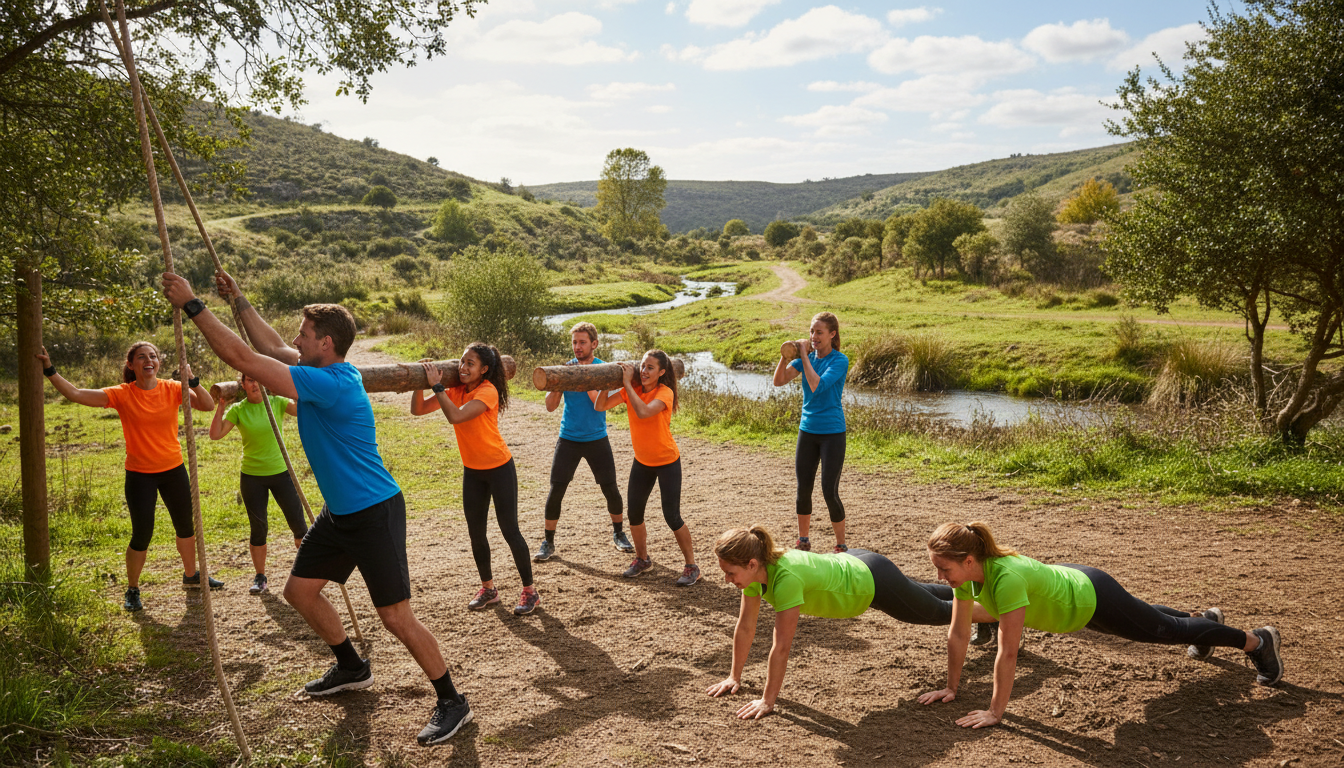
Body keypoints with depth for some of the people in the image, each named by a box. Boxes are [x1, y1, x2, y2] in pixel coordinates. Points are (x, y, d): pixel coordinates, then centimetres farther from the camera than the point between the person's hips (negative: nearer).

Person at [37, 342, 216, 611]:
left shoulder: (172, 389, -6)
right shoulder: (122, 395, -11)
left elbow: (208, 405, -15)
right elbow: (75, 394, -18)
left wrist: (192, 381, -28)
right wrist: (49, 370, -25)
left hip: (174, 470, 3)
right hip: (140, 475, -3)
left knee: (185, 526, 17)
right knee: (141, 536, -4)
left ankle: (191, 575, 40)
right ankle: (132, 590, 18)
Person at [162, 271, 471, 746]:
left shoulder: (331, 383, -25)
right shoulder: (327, 371, 4)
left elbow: (243, 359, -27)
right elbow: (271, 347, 20)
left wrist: (192, 305, -21)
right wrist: (238, 300, 23)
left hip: (376, 514, -10)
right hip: (340, 513, 10)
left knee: (396, 617, -6)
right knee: (299, 590, 18)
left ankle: (452, 703, 8)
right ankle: (351, 668, 37)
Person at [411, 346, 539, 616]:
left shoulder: (487, 392, -21)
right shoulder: (455, 390, -1)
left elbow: (456, 416, -35)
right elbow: (417, 410, -4)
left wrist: (437, 385, -30)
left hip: (499, 468, -7)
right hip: (472, 470, 7)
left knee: (509, 530, -3)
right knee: (476, 532, 11)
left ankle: (530, 591, 9)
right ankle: (488, 589, 28)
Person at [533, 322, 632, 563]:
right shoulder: (566, 367, 0)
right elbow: (551, 405, -5)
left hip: (597, 439, -1)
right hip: (568, 439, 1)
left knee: (610, 488, 2)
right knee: (556, 490, -5)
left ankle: (618, 534, 25)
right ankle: (548, 542, 8)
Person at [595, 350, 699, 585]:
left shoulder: (664, 392, -21)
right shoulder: (632, 389, -5)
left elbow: (643, 412, -39)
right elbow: (600, 406, -8)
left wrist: (627, 384, -32)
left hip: (667, 462, -6)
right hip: (642, 461, 6)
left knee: (672, 516, -6)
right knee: (634, 513, 8)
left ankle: (691, 566, 10)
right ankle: (642, 559, 31)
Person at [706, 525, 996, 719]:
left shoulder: (786, 577, -43)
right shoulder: (754, 570, -20)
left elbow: (782, 646, -39)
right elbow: (745, 627, -9)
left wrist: (767, 701, -33)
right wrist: (735, 677, -6)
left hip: (872, 580, -7)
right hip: (848, 563, 7)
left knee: (939, 611, 20)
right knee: (921, 595, 34)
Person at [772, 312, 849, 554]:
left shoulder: (839, 361, -11)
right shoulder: (806, 357, 4)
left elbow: (817, 385, -25)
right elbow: (779, 381, -4)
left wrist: (804, 356, -19)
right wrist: (785, 356, -18)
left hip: (832, 433, -5)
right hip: (807, 430, 5)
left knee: (830, 492, -4)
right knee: (803, 489, 10)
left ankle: (841, 546, 12)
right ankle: (803, 542, 26)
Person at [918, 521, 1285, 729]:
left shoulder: (1007, 577, -44)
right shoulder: (966, 572, -22)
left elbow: (1008, 653, -41)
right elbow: (958, 632, -11)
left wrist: (995, 712, -34)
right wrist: (952, 686, -8)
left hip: (1092, 597, -7)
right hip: (1066, 582, 7)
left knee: (1167, 630, 15)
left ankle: (1258, 640, 38)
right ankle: (1203, 616, 63)